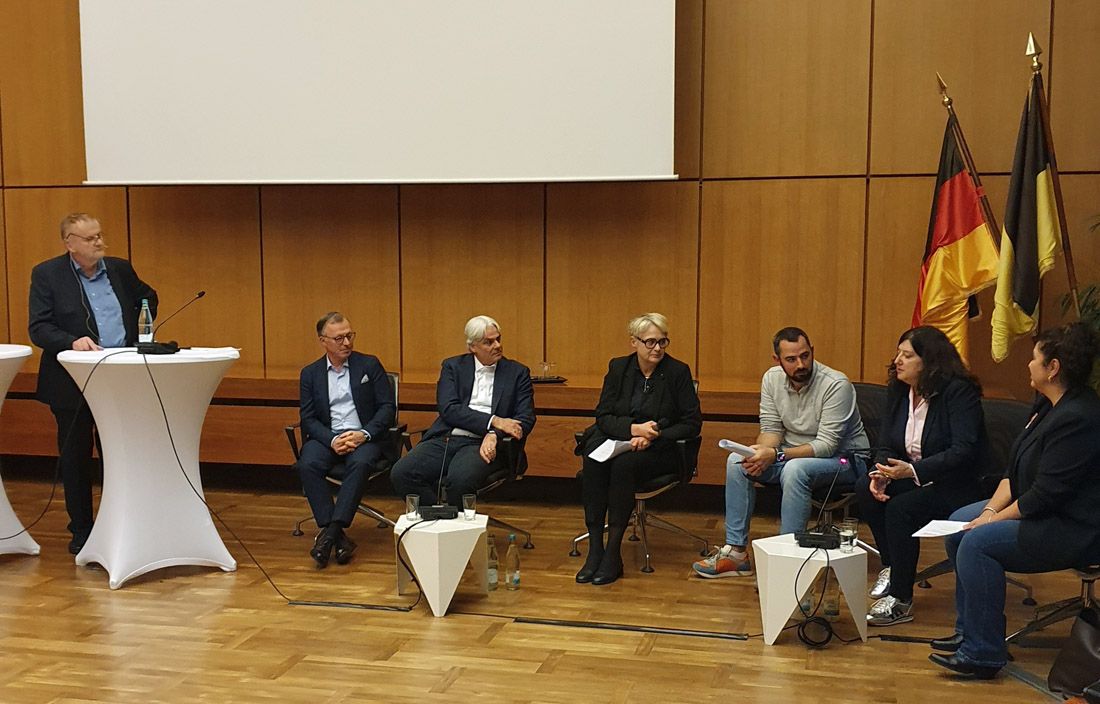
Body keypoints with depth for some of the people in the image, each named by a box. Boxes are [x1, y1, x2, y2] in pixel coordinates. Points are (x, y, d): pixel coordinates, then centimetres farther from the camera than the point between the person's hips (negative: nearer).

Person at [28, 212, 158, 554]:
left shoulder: (120, 269, 7)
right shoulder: (46, 274, -4)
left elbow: (148, 296, 26)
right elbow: (38, 329, -11)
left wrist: (142, 331, 12)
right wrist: (72, 341, -28)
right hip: (73, 384, -2)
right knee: (75, 458, 8)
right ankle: (81, 531, 20)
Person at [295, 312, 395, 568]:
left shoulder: (370, 365, 8)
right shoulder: (310, 373, 12)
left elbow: (387, 407, 2)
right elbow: (307, 418, 4)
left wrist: (364, 434, -15)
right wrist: (332, 440, -15)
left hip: (363, 437, -1)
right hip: (326, 436, 2)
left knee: (360, 463, -35)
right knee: (308, 464, -30)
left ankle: (329, 533, -34)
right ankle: (338, 537, -29)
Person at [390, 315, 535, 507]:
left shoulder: (517, 373, 11)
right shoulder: (452, 367, 12)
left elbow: (526, 419, 5)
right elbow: (449, 410, -2)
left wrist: (495, 434, -14)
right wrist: (494, 421, -13)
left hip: (482, 444, -2)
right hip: (444, 439, 2)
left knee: (460, 479, -35)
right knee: (401, 474, -23)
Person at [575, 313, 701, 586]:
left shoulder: (678, 371, -1)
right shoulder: (618, 368, 7)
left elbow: (692, 422, -3)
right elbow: (603, 416, 1)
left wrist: (652, 437, -15)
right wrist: (634, 429, -18)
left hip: (659, 449, -3)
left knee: (623, 464, -35)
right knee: (593, 460, -31)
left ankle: (613, 553, -28)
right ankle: (594, 548, -28)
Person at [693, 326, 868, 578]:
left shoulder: (836, 385, -23)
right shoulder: (772, 378, -3)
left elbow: (826, 445, -25)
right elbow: (771, 428, 1)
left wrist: (775, 455, -33)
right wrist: (761, 452, -23)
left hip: (843, 457, -6)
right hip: (794, 454, 7)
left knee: (795, 469, -37)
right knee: (736, 461, -13)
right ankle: (735, 550, -12)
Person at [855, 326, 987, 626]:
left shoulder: (959, 392, -16)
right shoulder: (897, 390, 5)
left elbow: (963, 451, -24)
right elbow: (887, 446, 5)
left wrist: (913, 471, -33)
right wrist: (881, 473, -18)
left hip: (956, 486, -6)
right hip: (913, 479, 6)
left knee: (900, 508, -30)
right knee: (866, 488, -21)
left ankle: (901, 601, -19)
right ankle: (891, 565, -3)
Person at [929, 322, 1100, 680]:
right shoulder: (1047, 404, 8)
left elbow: (1046, 494, -26)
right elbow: (1016, 469, 11)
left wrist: (995, 519, -17)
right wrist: (993, 507, -2)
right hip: (1047, 512, 11)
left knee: (978, 542, -23)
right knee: (958, 523, 6)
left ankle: (982, 654, -14)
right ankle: (969, 630, 13)